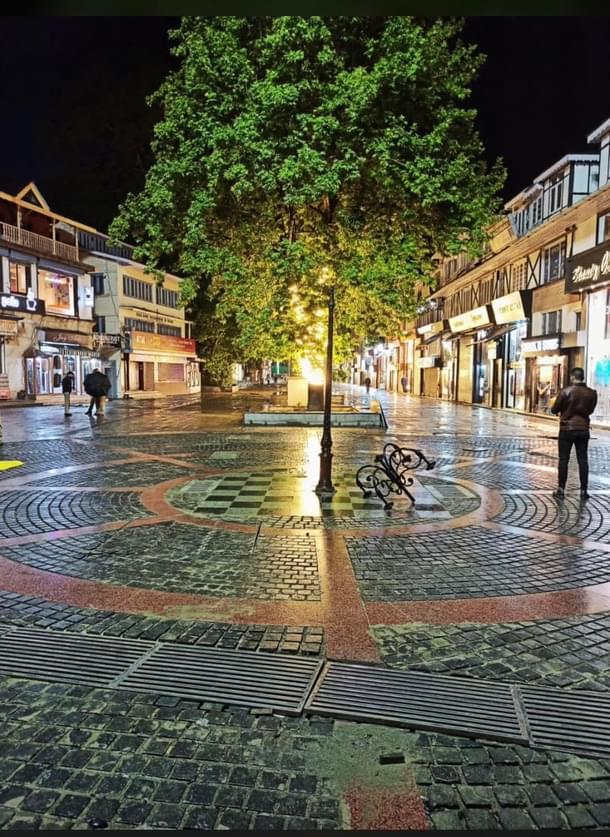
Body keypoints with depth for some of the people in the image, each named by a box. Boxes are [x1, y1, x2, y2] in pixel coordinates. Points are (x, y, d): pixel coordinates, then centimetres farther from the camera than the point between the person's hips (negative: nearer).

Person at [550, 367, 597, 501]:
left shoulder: (566, 391, -13)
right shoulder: (592, 393, -2)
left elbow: (554, 410, -4)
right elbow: (590, 410, 14)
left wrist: (563, 411, 18)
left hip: (567, 429, -3)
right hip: (583, 429, 3)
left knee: (563, 460, 4)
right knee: (583, 460, 8)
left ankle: (560, 490, 6)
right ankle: (583, 491, 10)